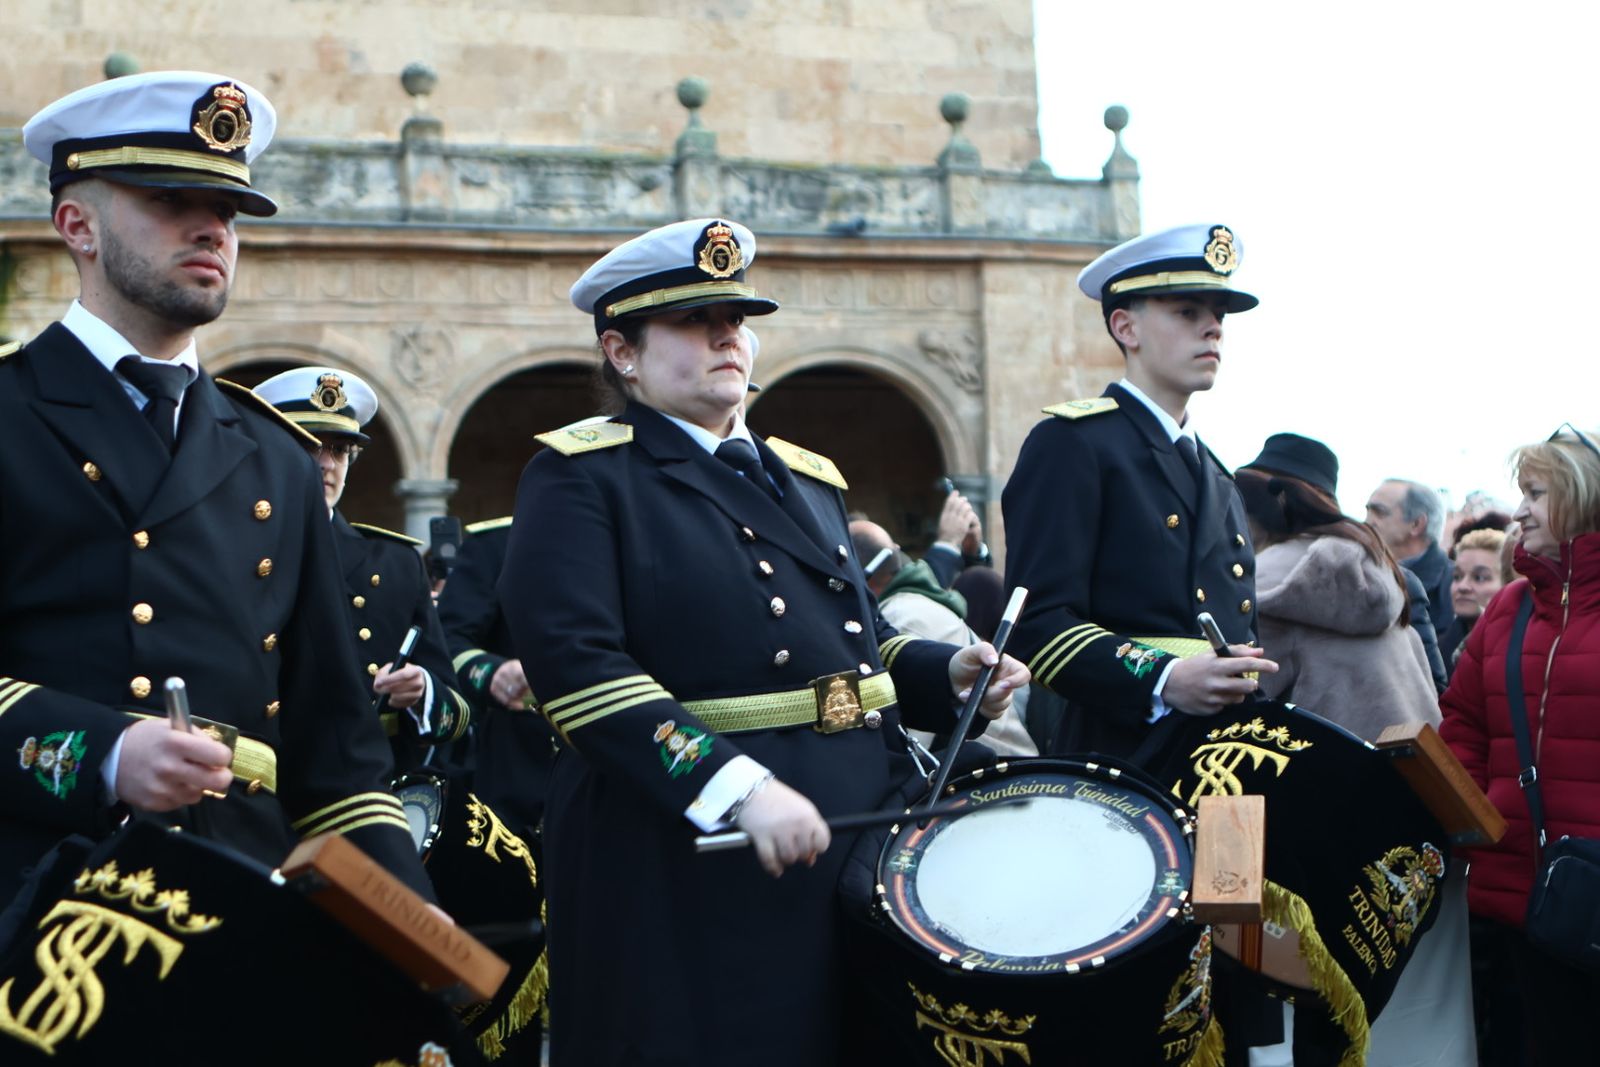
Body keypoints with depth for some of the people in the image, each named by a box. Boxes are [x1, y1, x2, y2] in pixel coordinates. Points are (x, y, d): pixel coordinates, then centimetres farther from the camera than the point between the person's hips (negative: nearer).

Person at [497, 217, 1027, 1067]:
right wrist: (736, 787, -27)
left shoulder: (805, 477, 17)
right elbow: (575, 662, -18)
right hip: (685, 856, -7)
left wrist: (947, 673, 1)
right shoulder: (579, 477, -6)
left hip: (859, 832, 7)